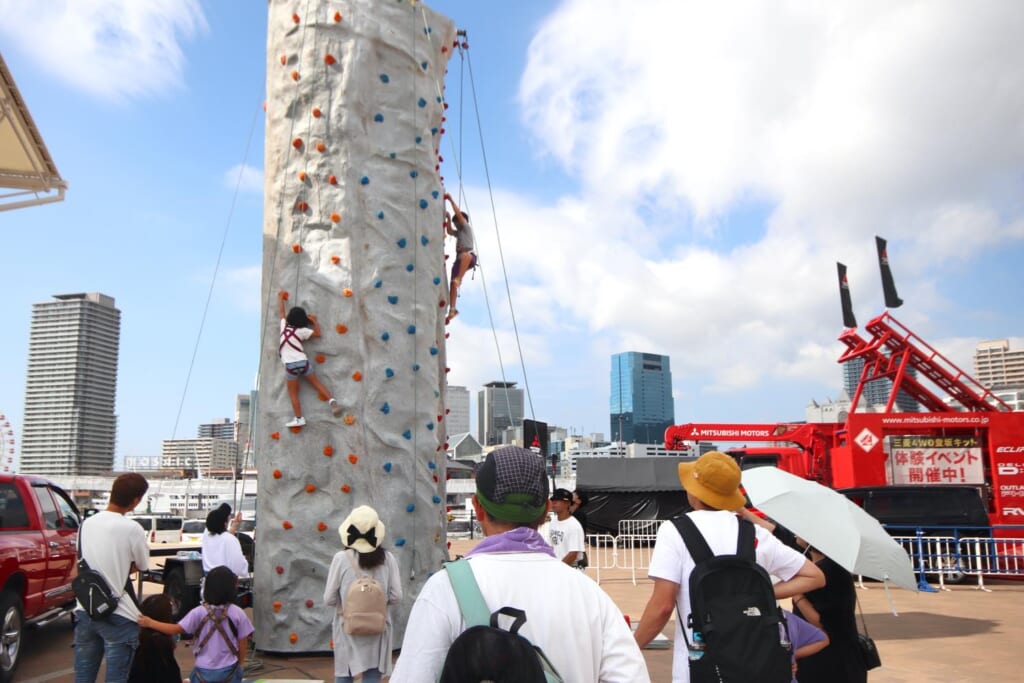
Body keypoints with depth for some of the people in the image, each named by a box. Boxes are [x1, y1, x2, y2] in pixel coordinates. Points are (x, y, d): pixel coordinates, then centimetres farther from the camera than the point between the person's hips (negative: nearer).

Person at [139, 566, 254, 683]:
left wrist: (150, 623, 4)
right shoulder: (237, 613, -11)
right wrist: (238, 664, 12)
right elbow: (243, 644, -6)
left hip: (204, 670, 0)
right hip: (229, 670, 0)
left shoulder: (199, 612, -10)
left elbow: (176, 629, -7)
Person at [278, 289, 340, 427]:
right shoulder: (301, 331, -2)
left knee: (293, 393, 4)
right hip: (303, 362, 1)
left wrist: (280, 297, 29)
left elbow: (282, 311, 16)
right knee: (316, 382, 15)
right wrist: (314, 321, 14)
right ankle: (331, 401, 0)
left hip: (290, 365, -1)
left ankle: (299, 419, 0)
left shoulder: (284, 325, 2)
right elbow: (318, 333, 6)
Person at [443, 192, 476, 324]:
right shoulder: (458, 233, 34)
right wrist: (448, 218, 20)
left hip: (469, 256, -8)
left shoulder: (467, 227, 12)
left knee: (465, 255, -46)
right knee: (453, 285, -6)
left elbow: (458, 213, 4)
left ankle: (459, 279, -54)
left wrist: (451, 199, 7)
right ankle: (452, 309, -11)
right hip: (459, 259, 8)